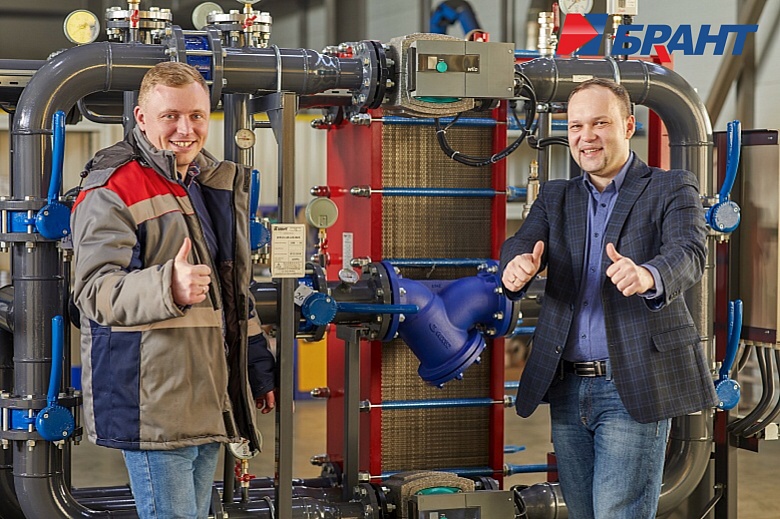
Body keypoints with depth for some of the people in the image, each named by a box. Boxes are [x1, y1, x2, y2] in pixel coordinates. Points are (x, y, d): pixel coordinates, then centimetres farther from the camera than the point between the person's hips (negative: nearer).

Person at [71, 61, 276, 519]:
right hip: (152, 403, -8)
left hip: (211, 400, 8)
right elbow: (96, 292, -21)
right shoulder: (111, 193, -10)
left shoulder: (219, 183, 16)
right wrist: (169, 287, -39)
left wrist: (259, 372, 26)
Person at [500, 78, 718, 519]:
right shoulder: (555, 197, 14)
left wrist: (648, 276, -43)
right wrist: (517, 266, -30)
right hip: (566, 390, 5)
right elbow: (523, 244, -4)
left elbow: (689, 254, -19)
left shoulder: (671, 189, -1)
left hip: (633, 391, -5)